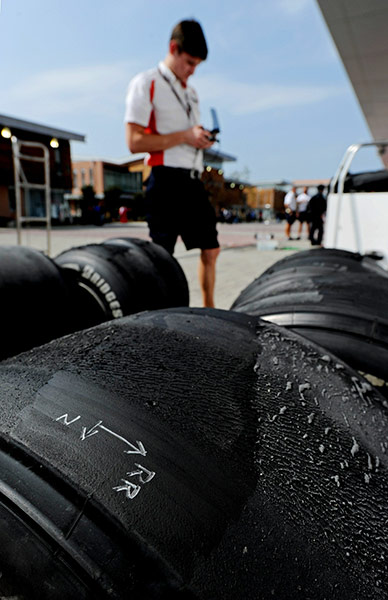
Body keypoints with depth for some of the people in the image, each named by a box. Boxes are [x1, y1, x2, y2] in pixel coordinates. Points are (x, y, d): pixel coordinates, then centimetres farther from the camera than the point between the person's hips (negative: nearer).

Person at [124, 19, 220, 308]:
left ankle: (209, 309, 23)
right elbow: (135, 142, -11)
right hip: (167, 179, -8)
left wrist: (203, 140, 7)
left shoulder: (191, 91, 25)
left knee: (211, 250, 10)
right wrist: (184, 136, -14)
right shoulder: (146, 83, 0)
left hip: (194, 179, 8)